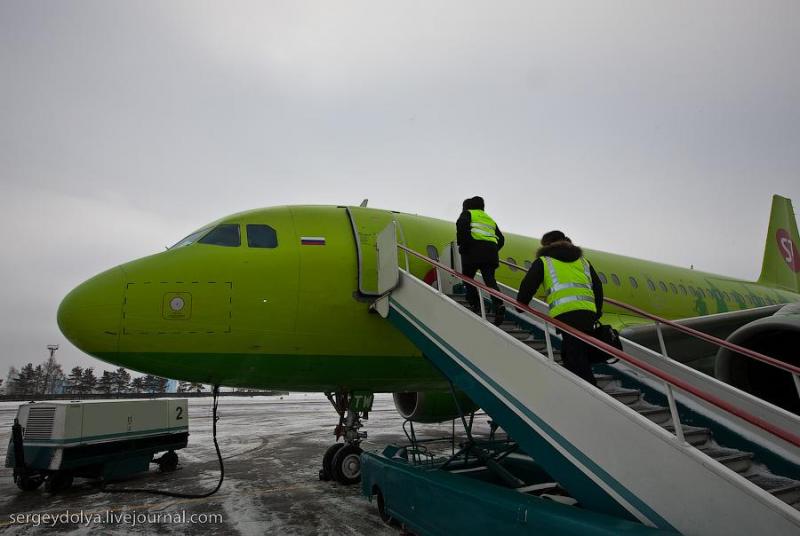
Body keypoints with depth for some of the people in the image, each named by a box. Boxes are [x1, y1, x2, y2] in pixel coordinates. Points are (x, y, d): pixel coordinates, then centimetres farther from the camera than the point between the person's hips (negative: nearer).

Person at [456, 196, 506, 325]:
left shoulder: (468, 213, 14)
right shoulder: (490, 219, 31)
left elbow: (462, 224, -10)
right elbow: (501, 239, 25)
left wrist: (461, 243, -6)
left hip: (473, 249, -5)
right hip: (491, 250, 5)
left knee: (467, 277, 9)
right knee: (490, 279, -2)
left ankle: (475, 304, -1)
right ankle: (499, 305, -23)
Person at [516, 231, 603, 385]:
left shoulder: (543, 261, 15)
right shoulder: (583, 261, 29)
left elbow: (528, 285, 9)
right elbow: (598, 287, 26)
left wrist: (521, 305, 24)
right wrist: (597, 313, 33)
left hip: (565, 313, -6)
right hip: (588, 312, 6)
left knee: (575, 356, -8)